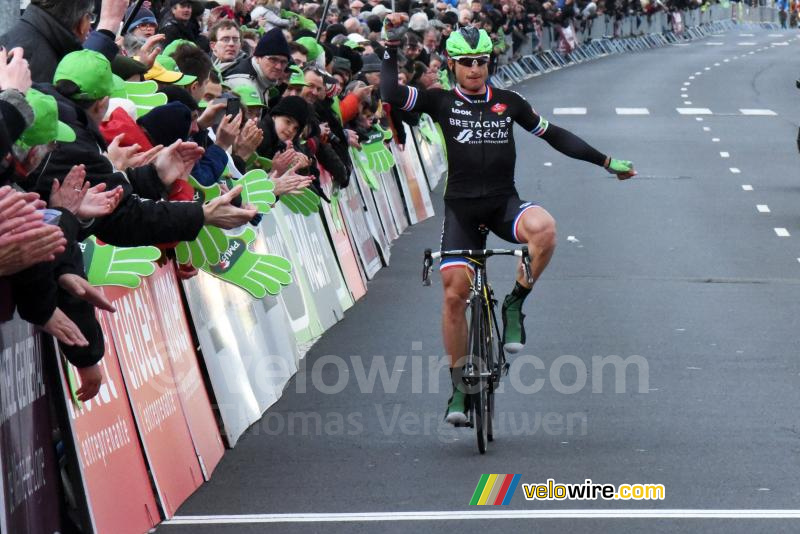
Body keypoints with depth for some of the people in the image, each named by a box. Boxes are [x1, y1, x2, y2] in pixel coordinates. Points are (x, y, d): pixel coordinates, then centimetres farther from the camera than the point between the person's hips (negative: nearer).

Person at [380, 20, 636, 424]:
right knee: (454, 292, -6)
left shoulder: (508, 102, 7)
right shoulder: (441, 102, 1)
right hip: (462, 207, -1)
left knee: (543, 227, -33)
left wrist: (606, 162, 17)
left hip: (504, 203, 1)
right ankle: (459, 384, 7)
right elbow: (391, 93, -12)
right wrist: (392, 46, -14)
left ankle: (514, 305, -13)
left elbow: (553, 135, 16)